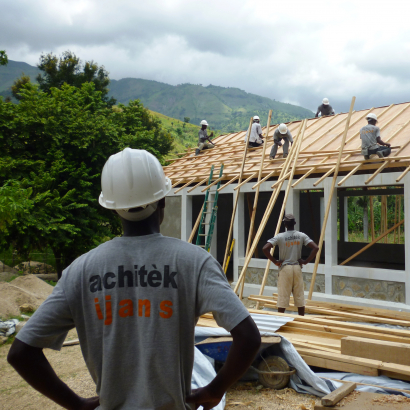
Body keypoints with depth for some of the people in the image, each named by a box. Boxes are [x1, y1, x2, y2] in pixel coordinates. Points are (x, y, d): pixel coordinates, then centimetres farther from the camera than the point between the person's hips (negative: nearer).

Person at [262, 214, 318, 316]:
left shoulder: (279, 237, -7)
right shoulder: (301, 236, -1)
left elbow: (265, 248, -16)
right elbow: (315, 248, -8)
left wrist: (275, 261, -6)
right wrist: (306, 261, -2)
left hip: (285, 268, -2)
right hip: (297, 268, 2)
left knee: (282, 296, 2)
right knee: (299, 296, 10)